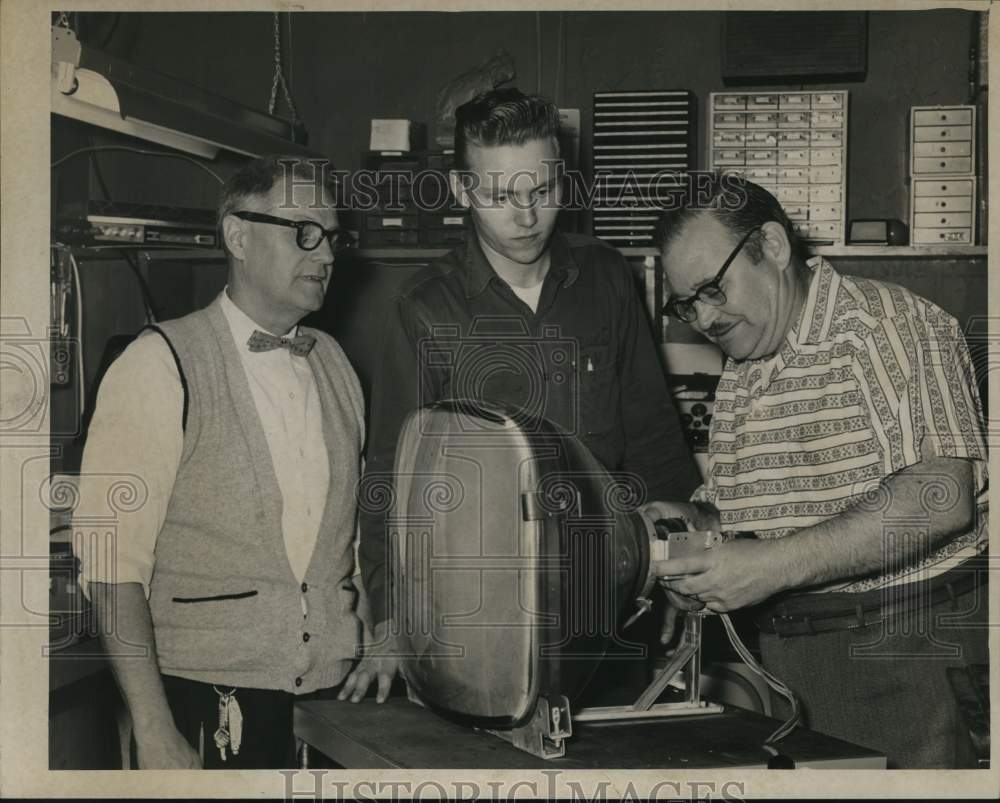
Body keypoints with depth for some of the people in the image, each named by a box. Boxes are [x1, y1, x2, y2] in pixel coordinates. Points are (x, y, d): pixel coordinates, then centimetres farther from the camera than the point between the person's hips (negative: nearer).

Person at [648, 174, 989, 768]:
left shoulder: (890, 324, -11)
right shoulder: (738, 381, 15)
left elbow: (939, 500, -23)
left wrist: (775, 563, -24)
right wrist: (692, 524, -2)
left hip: (909, 652, -6)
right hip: (787, 659, 7)